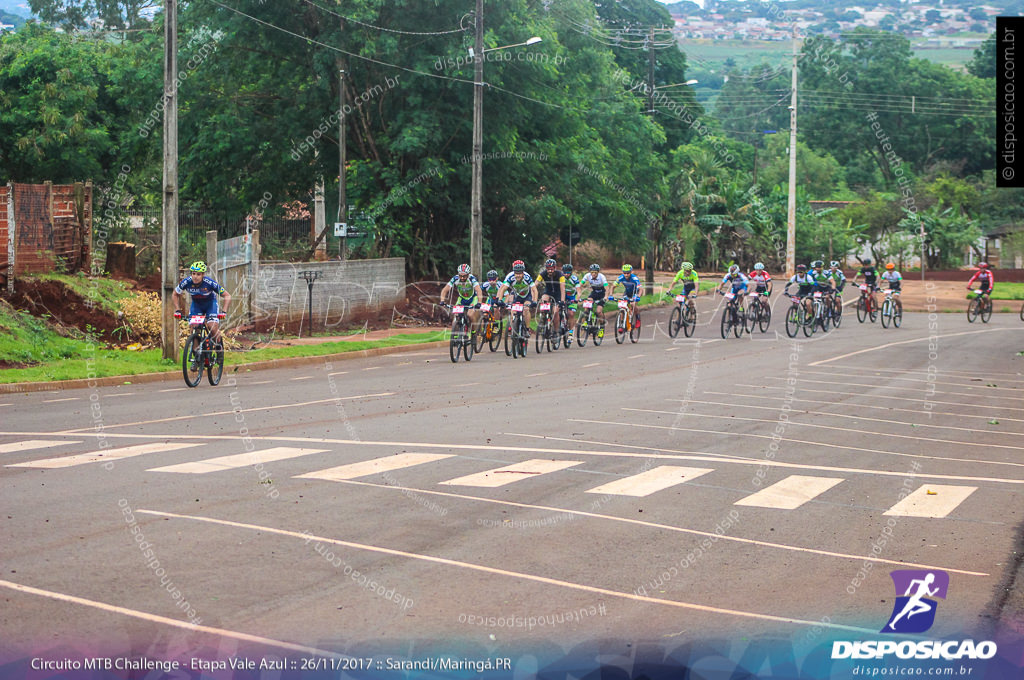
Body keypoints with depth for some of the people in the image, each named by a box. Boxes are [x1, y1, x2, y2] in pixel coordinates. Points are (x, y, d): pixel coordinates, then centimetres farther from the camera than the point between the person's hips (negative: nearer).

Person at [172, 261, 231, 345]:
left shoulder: (209, 283, -33)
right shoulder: (186, 282, -27)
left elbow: (227, 296, -24)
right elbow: (174, 295, -7)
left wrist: (224, 311, -34)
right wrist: (178, 310, -16)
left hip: (210, 304, -2)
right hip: (196, 304, 2)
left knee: (213, 328, -20)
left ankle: (219, 347, 7)